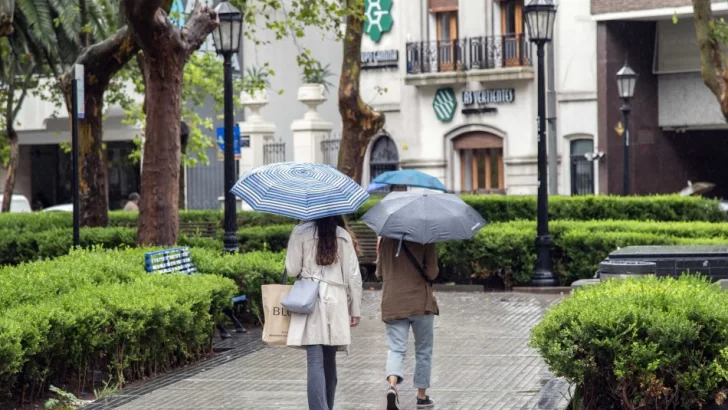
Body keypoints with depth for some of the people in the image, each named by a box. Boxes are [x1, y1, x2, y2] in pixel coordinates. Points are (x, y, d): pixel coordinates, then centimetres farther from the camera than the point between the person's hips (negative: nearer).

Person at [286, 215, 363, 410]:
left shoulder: (301, 232, -1)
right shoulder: (343, 236, 6)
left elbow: (292, 269, -1)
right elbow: (353, 275, 5)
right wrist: (355, 310, 10)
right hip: (336, 301, 2)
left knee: (315, 361, -9)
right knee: (329, 360, 13)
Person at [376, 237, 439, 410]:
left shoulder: (385, 240, 5)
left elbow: (379, 273, 11)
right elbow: (432, 273, -9)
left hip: (392, 303, 2)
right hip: (420, 303, -2)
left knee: (396, 348, 1)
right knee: (423, 350, 13)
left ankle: (392, 385, -26)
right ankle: (422, 396, 17)